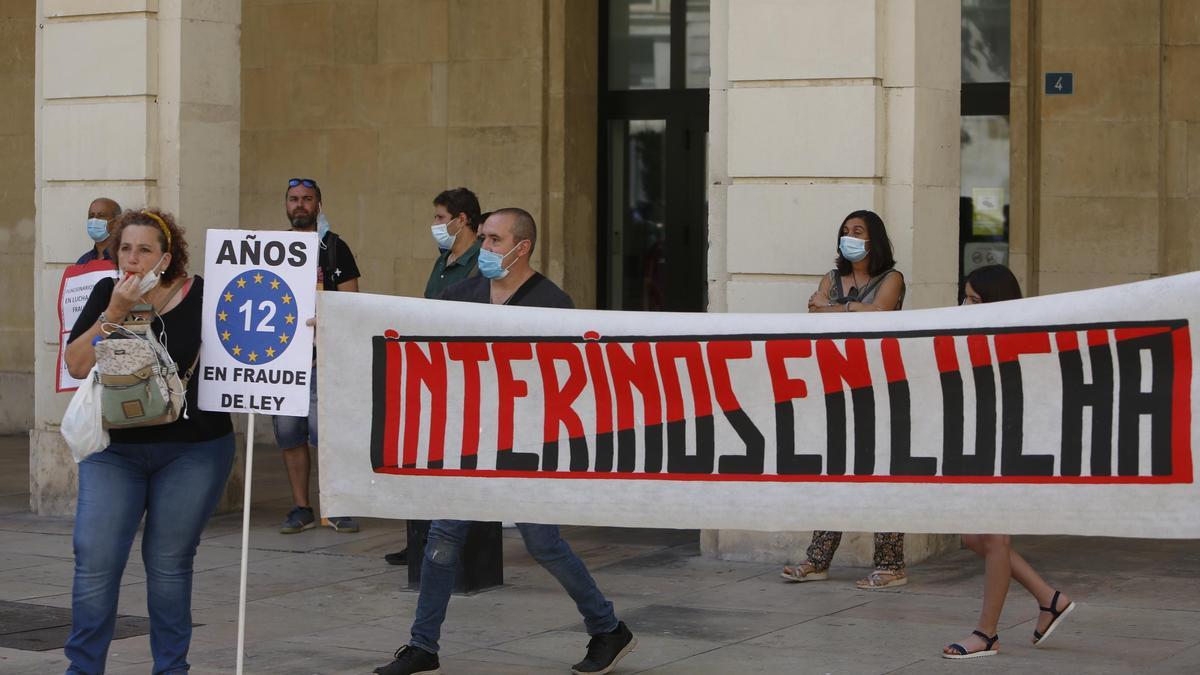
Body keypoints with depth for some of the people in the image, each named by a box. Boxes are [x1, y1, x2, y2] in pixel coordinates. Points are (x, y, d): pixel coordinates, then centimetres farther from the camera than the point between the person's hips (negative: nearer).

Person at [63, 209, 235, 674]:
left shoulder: (200, 296, -5)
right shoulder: (107, 294, 2)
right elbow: (76, 365, -7)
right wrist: (114, 313, -15)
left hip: (193, 451, -2)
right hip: (114, 449, 2)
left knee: (169, 563, 5)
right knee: (95, 561, -5)